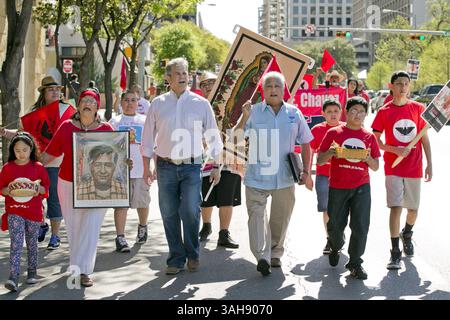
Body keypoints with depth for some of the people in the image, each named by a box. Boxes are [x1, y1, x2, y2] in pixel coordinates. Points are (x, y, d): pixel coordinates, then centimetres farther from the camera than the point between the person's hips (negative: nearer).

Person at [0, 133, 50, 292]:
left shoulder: (38, 167, 2)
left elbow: (46, 187, 6)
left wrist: (39, 189, -15)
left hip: (33, 211, 1)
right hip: (14, 211, -1)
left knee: (32, 243, 13)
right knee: (16, 244, -11)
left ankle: (32, 272, 29)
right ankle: (13, 278, -18)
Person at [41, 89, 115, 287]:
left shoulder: (106, 129, 2)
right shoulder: (66, 127, 3)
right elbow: (50, 154, 5)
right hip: (69, 184, 1)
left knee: (90, 227, -7)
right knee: (73, 226, 8)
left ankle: (83, 270, -5)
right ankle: (77, 266, 22)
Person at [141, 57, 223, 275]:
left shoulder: (201, 104, 4)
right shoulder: (158, 104, 6)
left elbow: (213, 137, 8)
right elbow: (148, 138, 9)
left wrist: (216, 167, 5)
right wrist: (146, 167, 5)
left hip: (192, 167, -1)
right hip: (166, 166, 1)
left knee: (191, 212, -7)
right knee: (169, 215, 4)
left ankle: (192, 255, 13)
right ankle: (176, 259, 14)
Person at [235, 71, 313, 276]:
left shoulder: (294, 113, 7)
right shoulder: (253, 112, 0)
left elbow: (305, 143, 14)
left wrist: (305, 171, 8)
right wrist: (244, 118, -22)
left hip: (285, 179, 3)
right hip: (257, 177, -2)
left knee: (281, 219, 11)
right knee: (257, 215, -15)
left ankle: (275, 254, 27)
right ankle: (262, 257, -21)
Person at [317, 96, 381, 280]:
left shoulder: (369, 137, 7)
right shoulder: (334, 133, 1)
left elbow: (375, 167, 10)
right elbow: (319, 161, 2)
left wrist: (368, 158, -11)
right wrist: (330, 153, -18)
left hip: (361, 187, 1)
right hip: (338, 187, -1)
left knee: (360, 226, -6)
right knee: (335, 225, 7)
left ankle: (355, 263, 8)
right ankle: (335, 247, 40)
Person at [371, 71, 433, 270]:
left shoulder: (418, 109, 3)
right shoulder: (384, 111, -2)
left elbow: (425, 138, 7)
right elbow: (375, 140, 0)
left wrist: (429, 164, 3)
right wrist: (395, 150, -14)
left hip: (414, 168, 2)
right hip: (393, 168, -2)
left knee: (413, 209, 12)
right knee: (396, 207, -11)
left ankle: (407, 235, 44)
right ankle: (395, 253, -6)